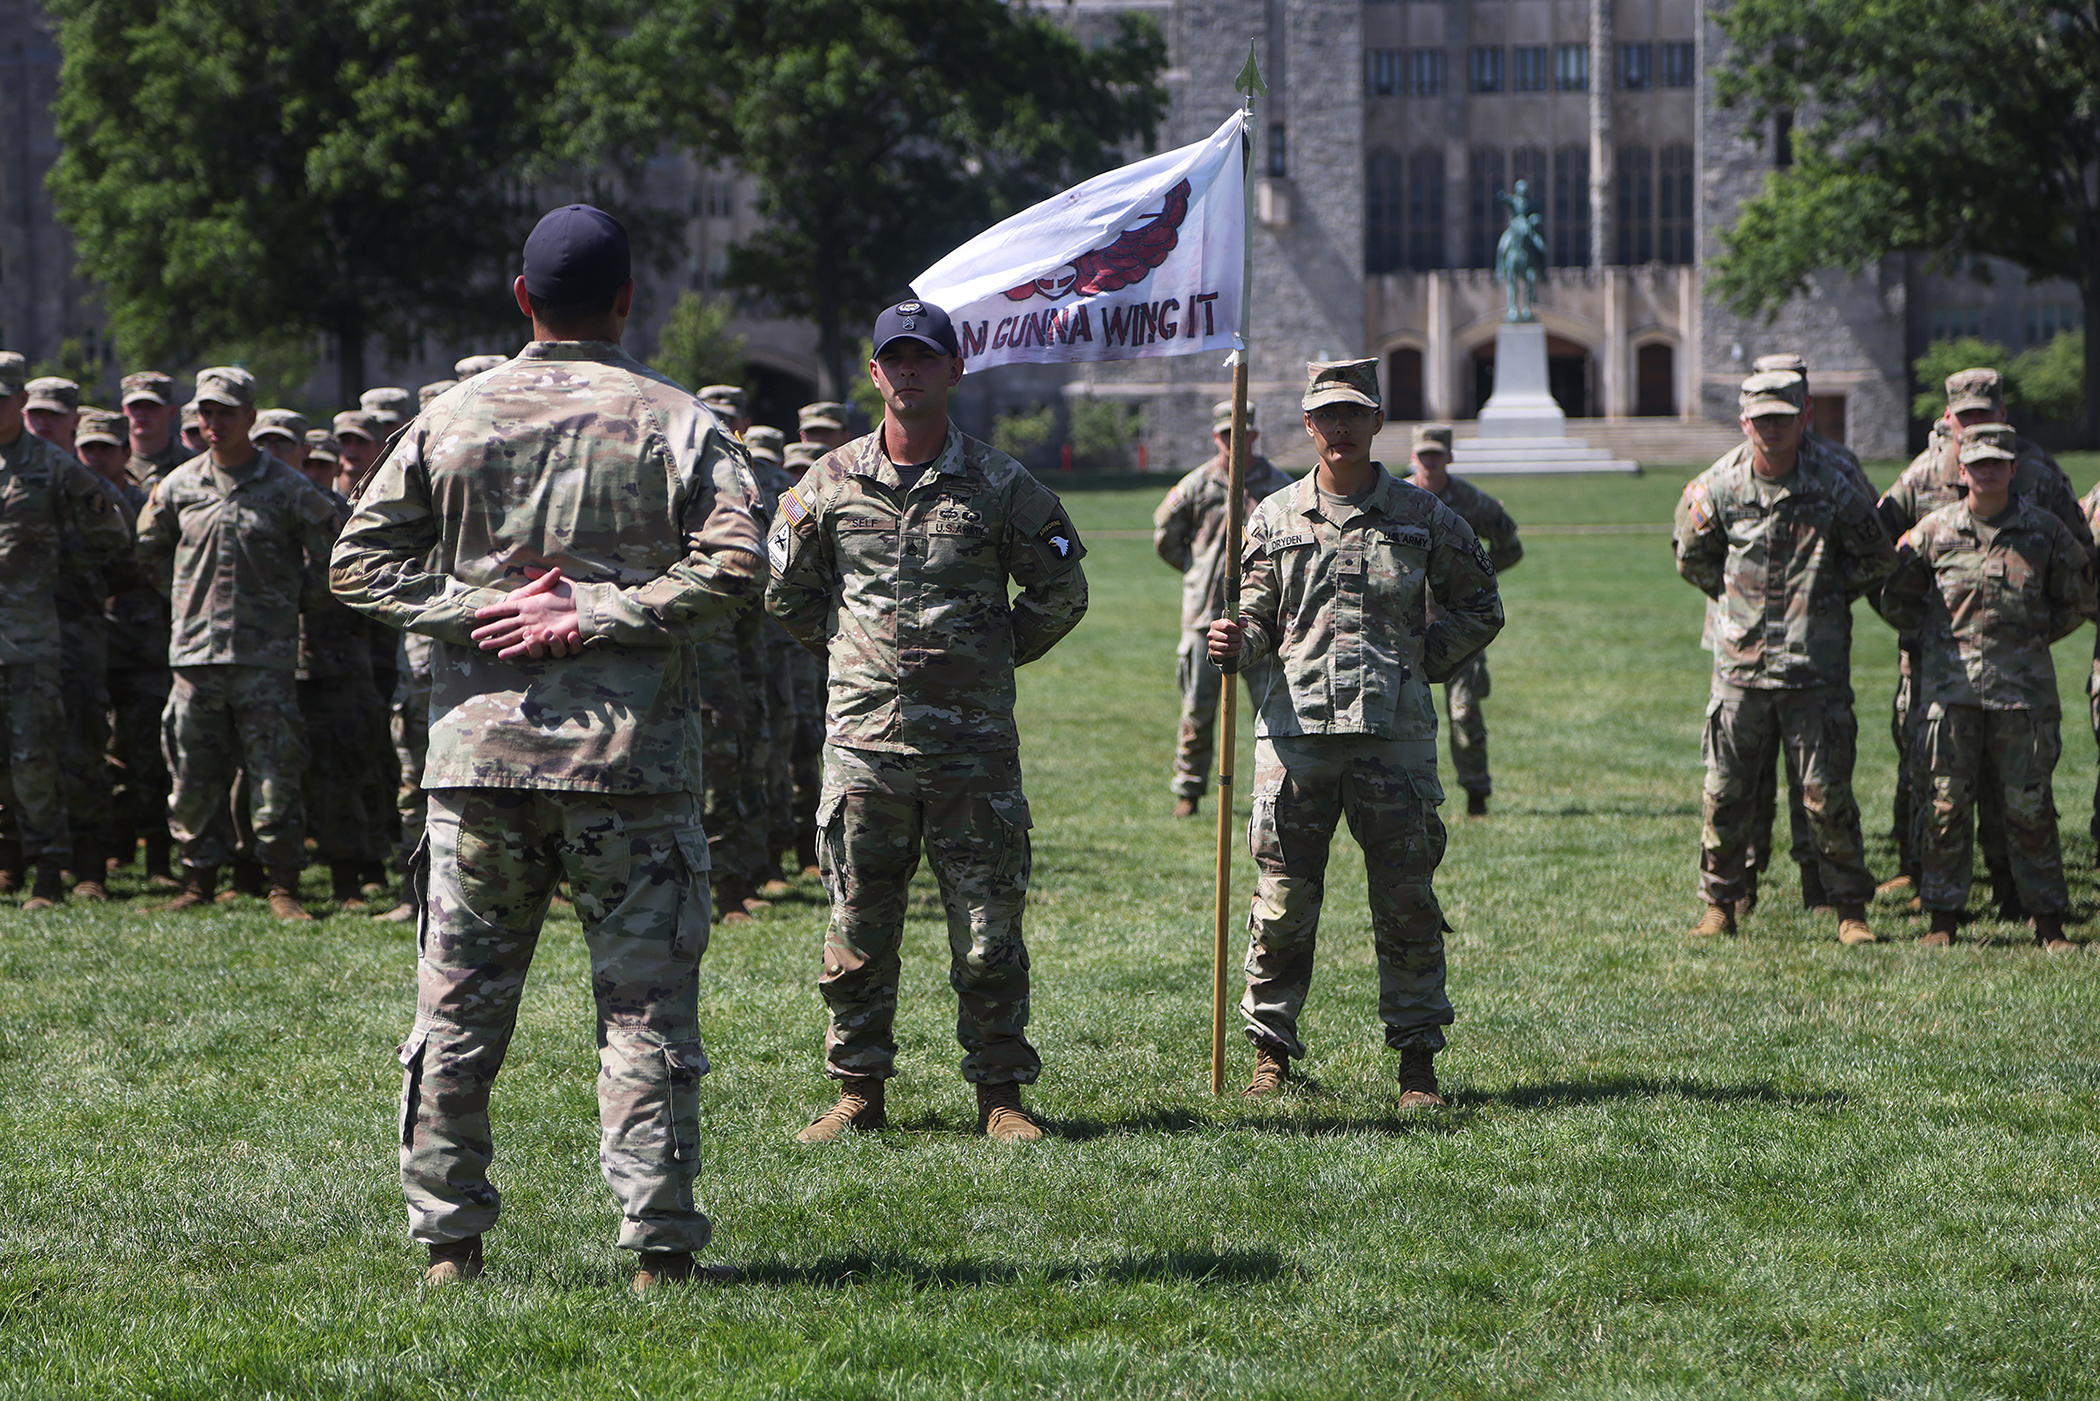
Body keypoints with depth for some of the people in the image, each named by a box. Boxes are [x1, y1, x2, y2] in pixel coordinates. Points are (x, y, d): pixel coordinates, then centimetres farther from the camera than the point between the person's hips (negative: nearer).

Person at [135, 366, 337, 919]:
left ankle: (282, 887, 2)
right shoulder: (179, 486, 8)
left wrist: (298, 601, 6)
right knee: (193, 775, 6)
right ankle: (199, 879, 17)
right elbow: (150, 547, 24)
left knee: (275, 774, -5)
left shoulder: (287, 489, -1)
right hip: (194, 648, 3)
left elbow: (332, 551, 9)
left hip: (265, 652, -3)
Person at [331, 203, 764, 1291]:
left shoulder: (451, 419, 6)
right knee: (647, 1009, 2)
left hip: (478, 754, 2)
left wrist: (480, 612, -1)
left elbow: (362, 563, 3)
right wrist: (593, 617, -9)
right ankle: (659, 1246, -1)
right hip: (632, 759, -2)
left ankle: (446, 1241, 12)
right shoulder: (675, 421, 1)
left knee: (459, 1008, 9)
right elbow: (734, 565, -11)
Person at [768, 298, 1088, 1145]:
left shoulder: (1001, 486, 2)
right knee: (858, 930, 4)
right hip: (863, 738, 1)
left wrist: (999, 657, 8)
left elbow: (1061, 591, 11)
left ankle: (1000, 1094, 9)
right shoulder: (830, 484, 6)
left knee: (988, 931, 1)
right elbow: (788, 592, 18)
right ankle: (858, 1091, 13)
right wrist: (850, 651, 13)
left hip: (974, 743, -1)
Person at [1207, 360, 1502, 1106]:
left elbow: (1481, 608, 17)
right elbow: (1259, 617, 10)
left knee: (1407, 900, 1)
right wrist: (1236, 641, -12)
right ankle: (1271, 1050, 11)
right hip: (1295, 730, 0)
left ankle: (1418, 1060, 9)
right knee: (1283, 901, 0)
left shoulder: (1422, 517, 8)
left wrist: (1422, 663, 6)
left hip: (1394, 734, 0)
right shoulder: (1275, 518, 10)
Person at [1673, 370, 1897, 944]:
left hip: (1815, 666, -2)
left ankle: (1851, 908, 8)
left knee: (1827, 794, -1)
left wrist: (1824, 595, 6)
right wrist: (1737, 596, 11)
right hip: (1740, 663, 2)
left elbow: (1878, 558, 10)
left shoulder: (1831, 488, -3)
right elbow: (1692, 558, 18)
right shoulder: (1717, 489, 1)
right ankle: (1719, 904, 16)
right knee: (1725, 792, 4)